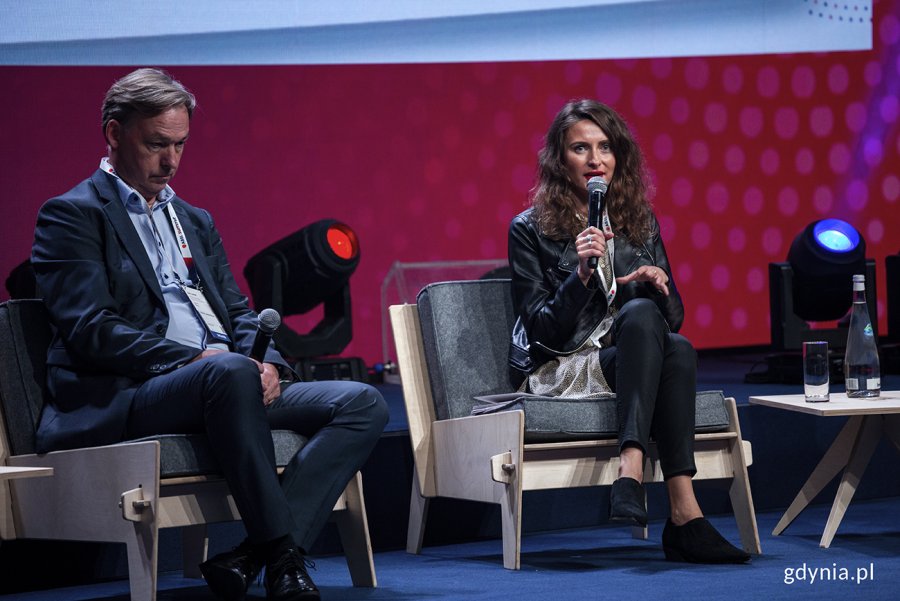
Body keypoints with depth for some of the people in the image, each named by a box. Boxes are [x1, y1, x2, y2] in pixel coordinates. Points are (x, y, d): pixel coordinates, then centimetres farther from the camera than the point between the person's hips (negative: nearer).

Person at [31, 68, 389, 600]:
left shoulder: (194, 222, 27)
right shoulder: (73, 215, 2)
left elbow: (238, 313, 22)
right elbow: (91, 331, -11)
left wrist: (265, 362, -2)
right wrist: (194, 359, -19)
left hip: (227, 382, 8)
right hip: (121, 399, -8)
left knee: (364, 405, -13)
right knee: (229, 371, -40)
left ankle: (250, 556, -29)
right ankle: (282, 556, -35)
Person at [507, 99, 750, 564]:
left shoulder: (641, 224, 16)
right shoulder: (530, 230, 3)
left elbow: (673, 319, 16)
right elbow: (541, 331, -5)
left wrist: (658, 285, -6)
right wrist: (581, 276, -19)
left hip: (628, 363, 4)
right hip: (562, 373, -4)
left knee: (677, 348, -33)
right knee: (641, 315, -34)